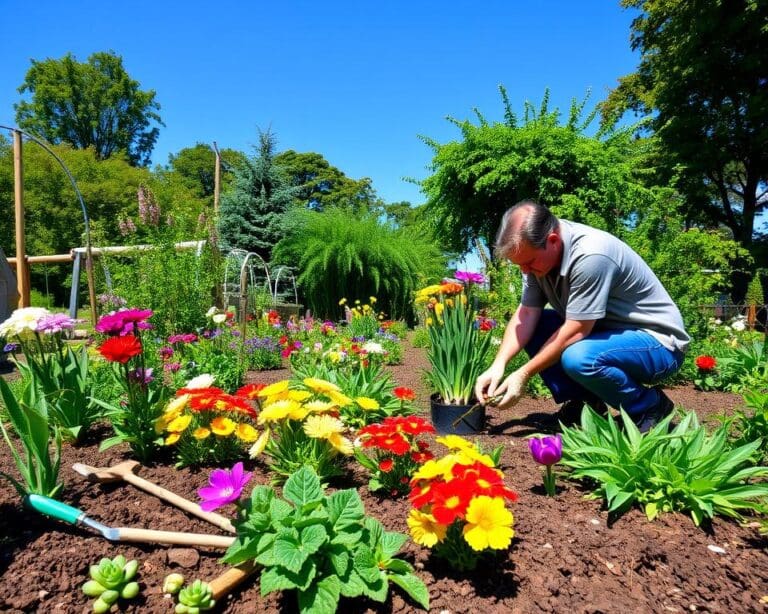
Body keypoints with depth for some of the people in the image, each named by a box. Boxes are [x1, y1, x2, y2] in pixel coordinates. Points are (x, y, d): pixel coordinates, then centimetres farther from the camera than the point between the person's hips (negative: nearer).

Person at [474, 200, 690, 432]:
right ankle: (585, 402, 2)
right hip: (607, 333, 8)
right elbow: (526, 314, -7)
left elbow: (575, 332, -28)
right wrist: (498, 366, -19)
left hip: (658, 342, -8)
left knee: (578, 358, -35)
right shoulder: (537, 253, -6)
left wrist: (523, 375, -22)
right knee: (531, 327, -4)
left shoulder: (591, 255, -30)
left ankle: (650, 406, -6)